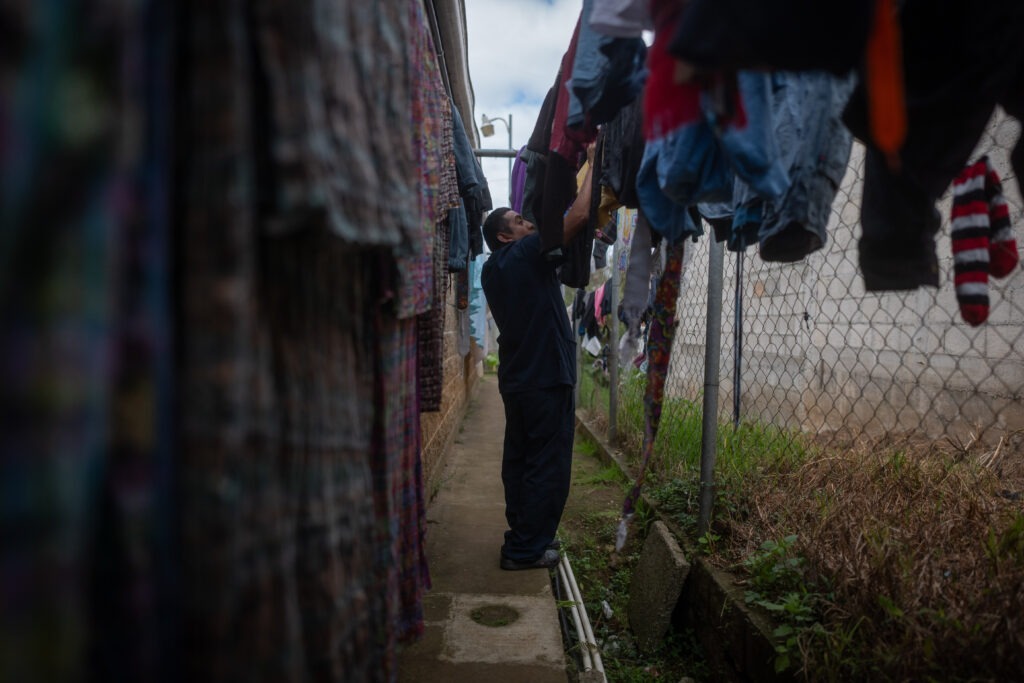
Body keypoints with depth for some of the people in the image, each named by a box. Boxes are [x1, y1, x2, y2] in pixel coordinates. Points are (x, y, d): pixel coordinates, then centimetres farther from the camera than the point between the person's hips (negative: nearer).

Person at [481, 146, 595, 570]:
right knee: (548, 467, -1)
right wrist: (593, 163, -7)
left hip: (516, 379, 9)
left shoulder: (492, 269, 11)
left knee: (520, 459, 15)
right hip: (547, 379, -9)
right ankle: (525, 550, 5)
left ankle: (522, 537, 26)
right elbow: (578, 216, -18)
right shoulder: (526, 255, -13)